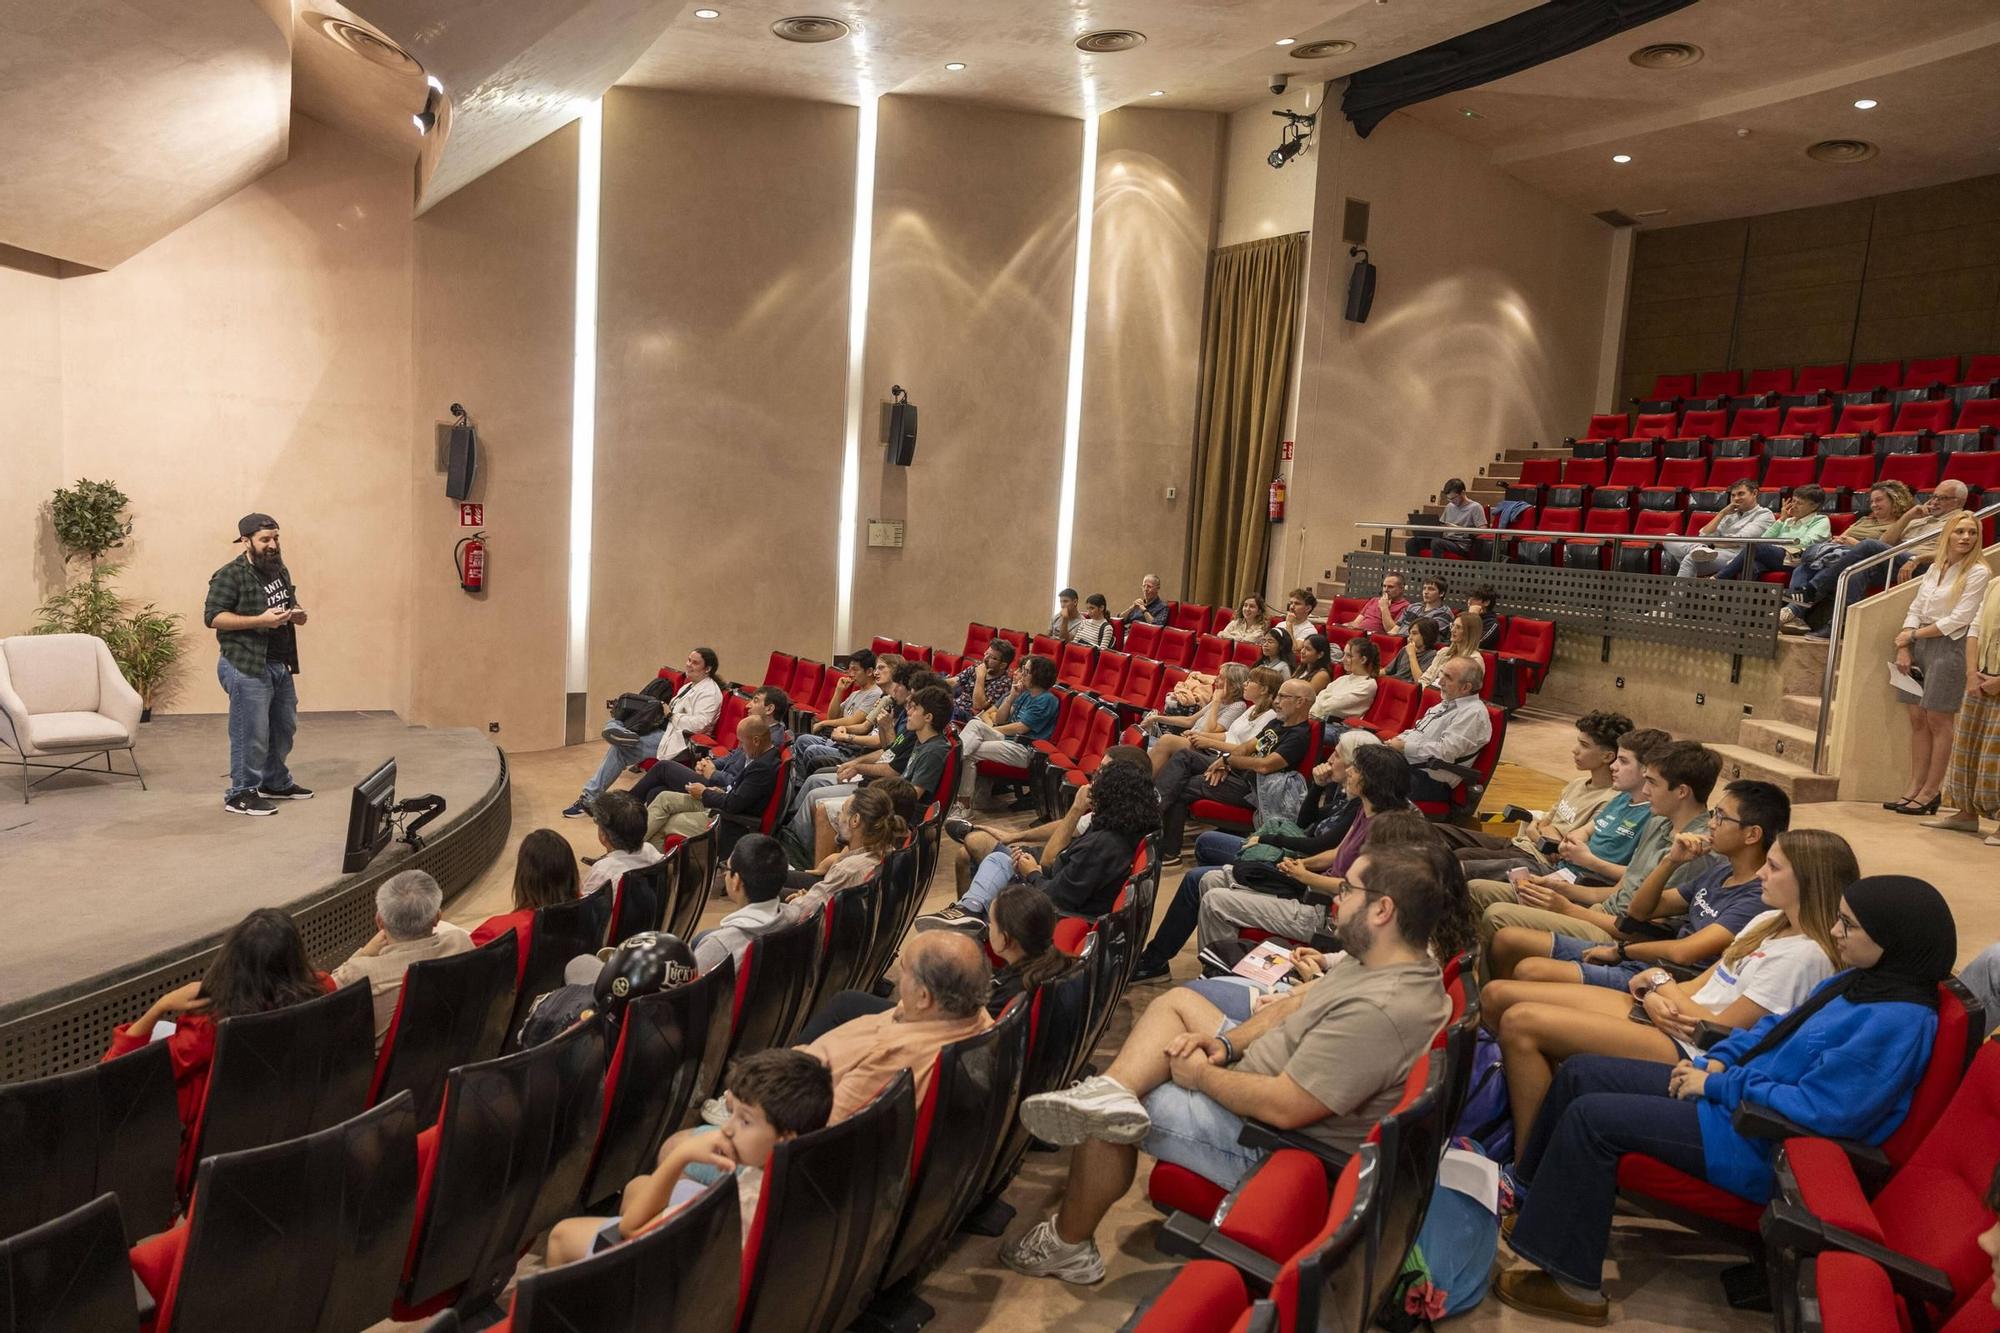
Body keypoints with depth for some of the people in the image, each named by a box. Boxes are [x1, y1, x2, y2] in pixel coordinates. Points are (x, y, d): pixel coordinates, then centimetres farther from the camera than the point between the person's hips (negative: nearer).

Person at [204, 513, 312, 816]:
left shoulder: (280, 571, 13)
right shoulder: (230, 575, -12)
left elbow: (290, 603, 26)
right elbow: (213, 616, -17)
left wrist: (297, 613, 2)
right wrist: (260, 620, -26)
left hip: (280, 665, 8)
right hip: (246, 666, -8)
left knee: (284, 728, 18)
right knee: (251, 734, -4)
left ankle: (276, 783, 34)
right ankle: (240, 795, 7)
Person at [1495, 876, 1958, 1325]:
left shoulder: (1898, 1022, -23)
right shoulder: (1859, 981, 7)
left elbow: (1814, 1108, -27)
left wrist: (1717, 1085, -17)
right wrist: (1718, 1061, 3)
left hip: (1762, 1142, -10)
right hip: (1736, 1094, 10)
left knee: (1592, 1117, -17)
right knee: (1581, 1073, 4)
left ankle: (1572, 1283, -6)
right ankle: (1532, 1198, 15)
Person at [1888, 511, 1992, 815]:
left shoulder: (1978, 572, -6)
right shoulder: (1934, 568, 13)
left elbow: (1958, 619, -12)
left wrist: (1913, 634, -7)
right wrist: (1904, 647, -1)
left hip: (1949, 647, -6)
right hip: (1919, 645, 6)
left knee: (1938, 722, -1)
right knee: (1917, 719, 5)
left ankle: (1931, 792, 5)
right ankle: (1914, 788, 9)